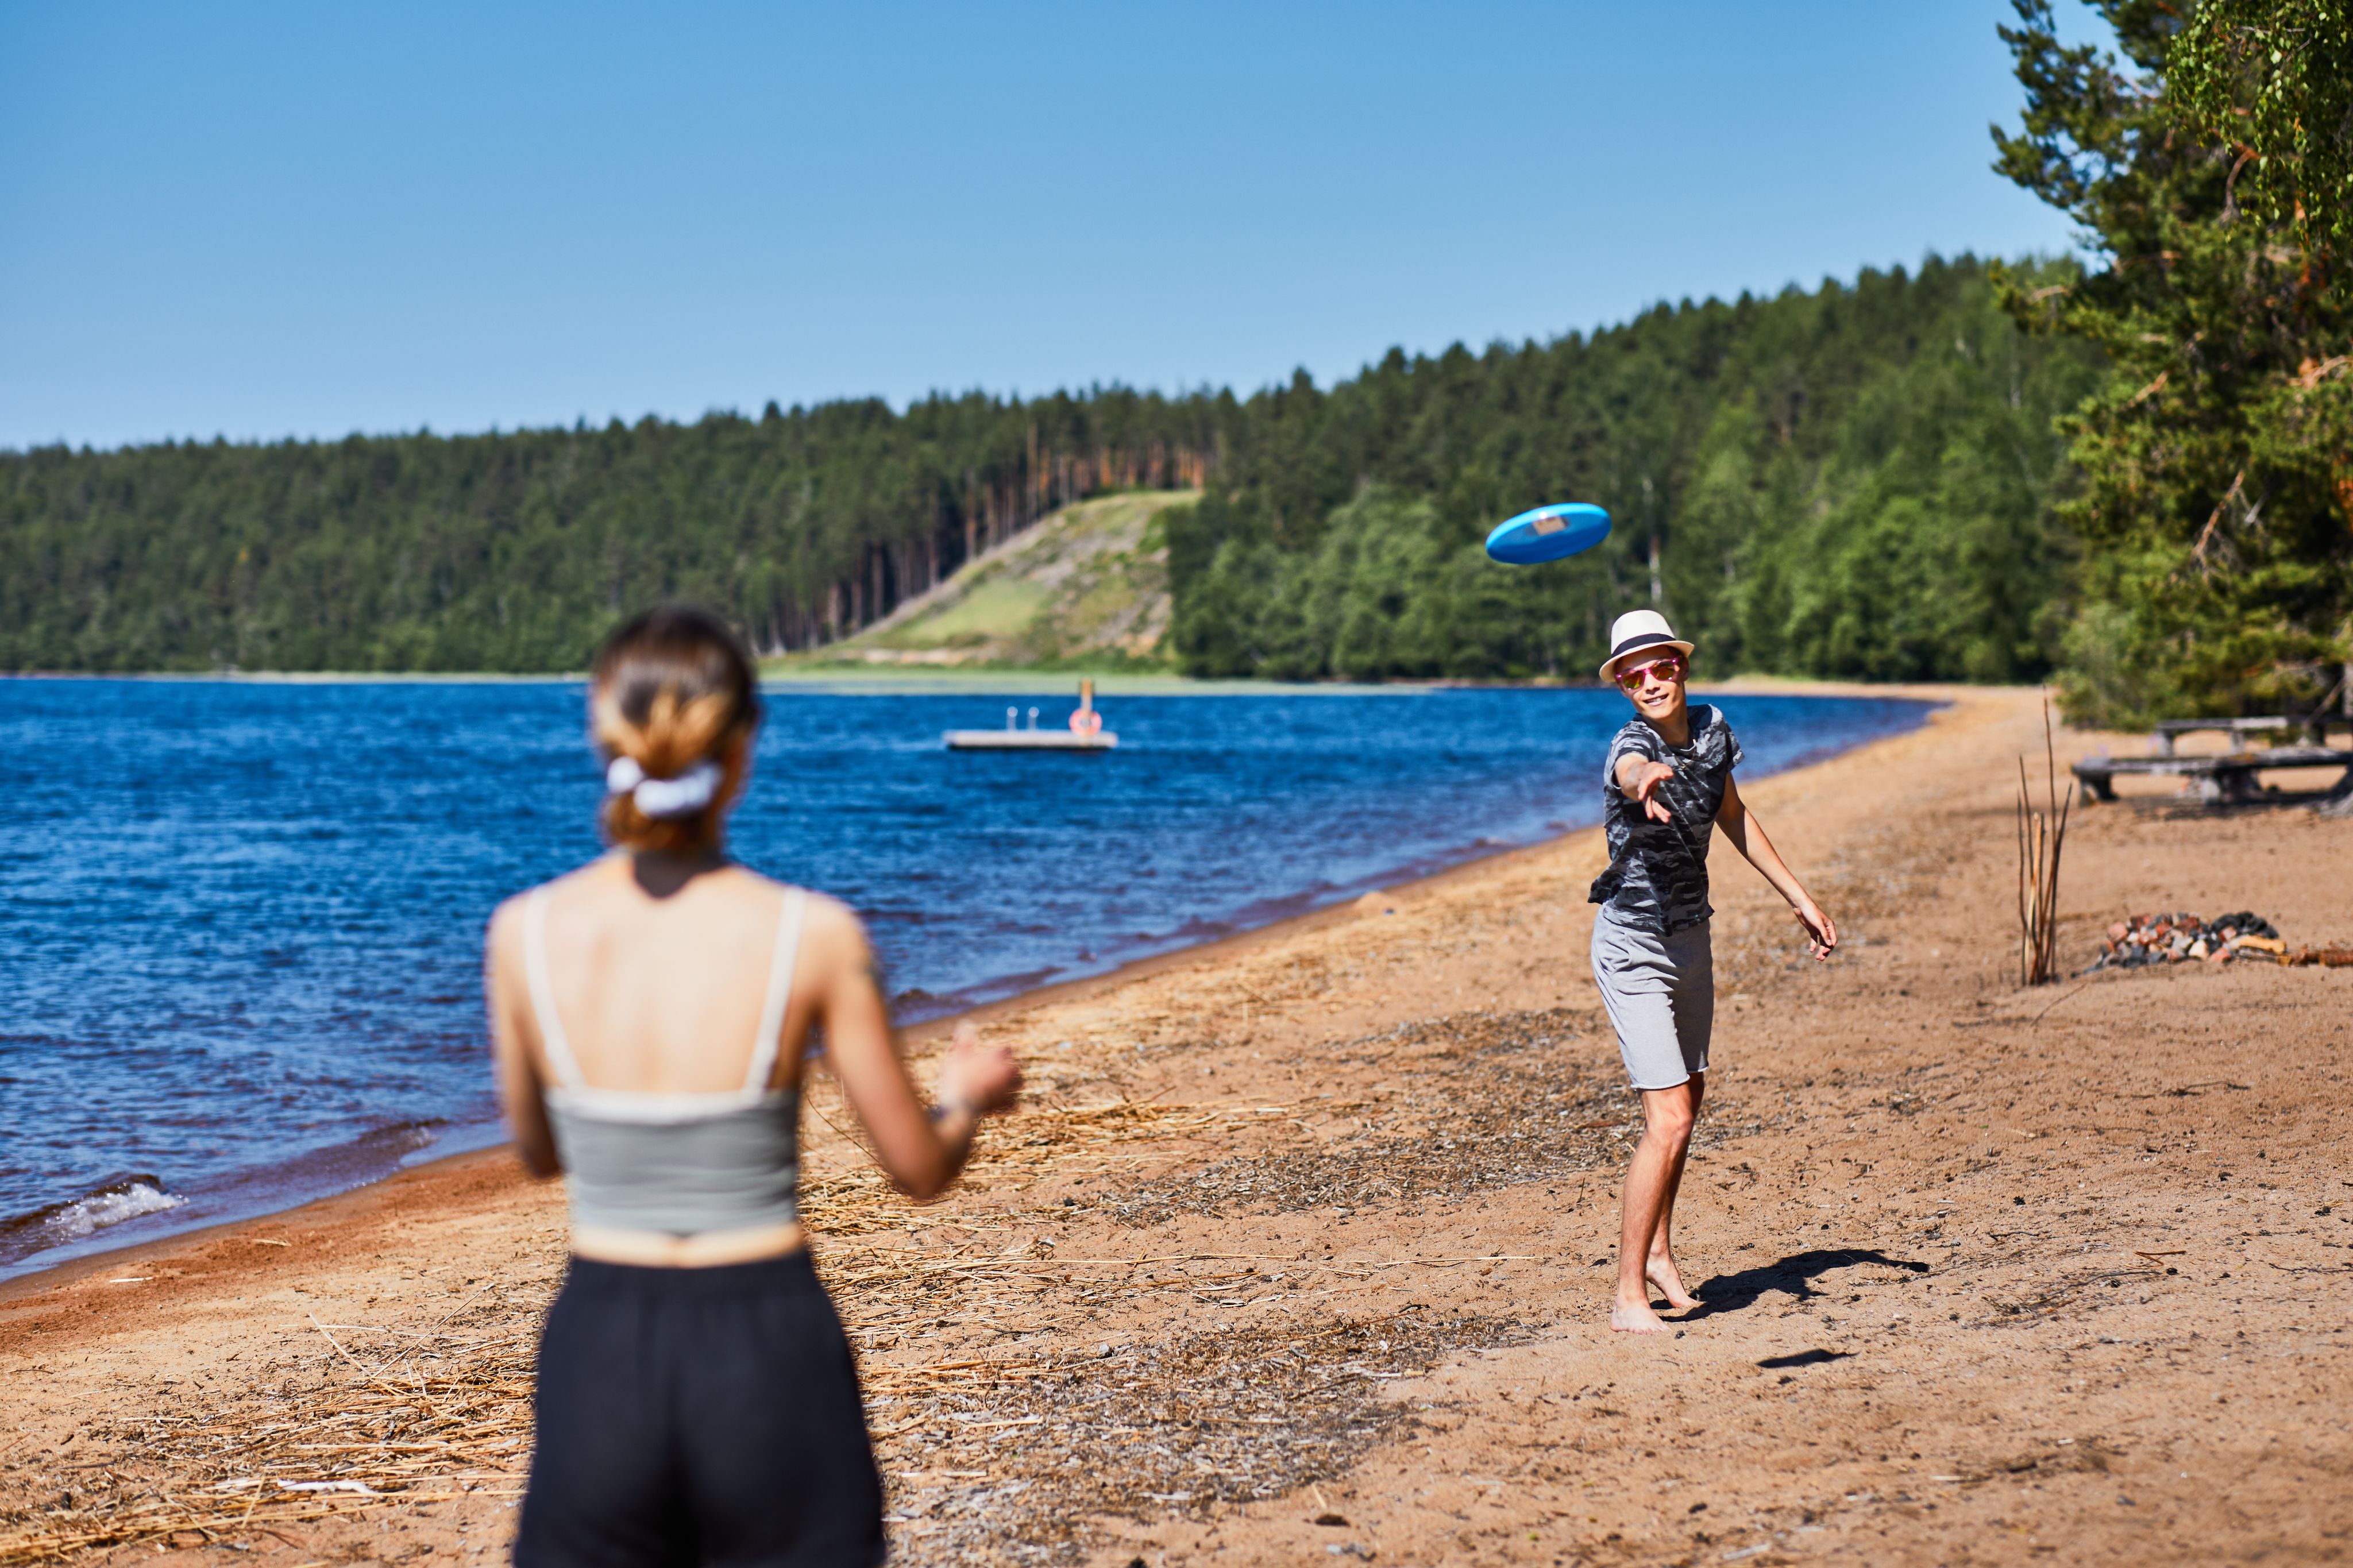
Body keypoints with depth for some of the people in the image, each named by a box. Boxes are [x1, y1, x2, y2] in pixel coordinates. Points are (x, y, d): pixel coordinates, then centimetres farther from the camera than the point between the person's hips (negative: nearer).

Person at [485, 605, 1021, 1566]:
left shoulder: (525, 934, -6)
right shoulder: (813, 938, -11)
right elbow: (921, 1169, -1)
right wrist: (969, 1097, 21)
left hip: (599, 1353, 2)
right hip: (771, 1352, -1)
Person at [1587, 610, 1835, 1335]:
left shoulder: (1710, 728, -3)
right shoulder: (1631, 747, -25)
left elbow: (1733, 817, 14)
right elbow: (1635, 773, -52)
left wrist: (1798, 897, 16)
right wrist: (1647, 782, -77)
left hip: (1690, 937, 8)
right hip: (1635, 949, -8)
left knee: (1689, 1095, 21)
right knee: (1668, 1122, -16)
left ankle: (1657, 1251, 39)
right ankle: (1628, 1297, -10)